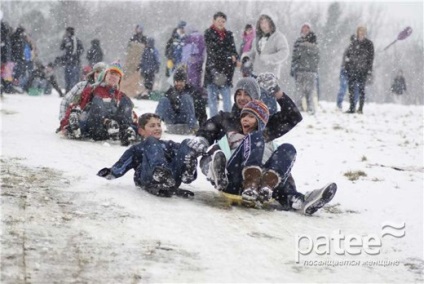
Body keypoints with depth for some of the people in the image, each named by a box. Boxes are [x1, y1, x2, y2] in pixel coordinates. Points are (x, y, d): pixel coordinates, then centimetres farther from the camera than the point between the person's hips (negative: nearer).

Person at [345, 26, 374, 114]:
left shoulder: (369, 44, 2)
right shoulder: (353, 43, 12)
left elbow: (371, 58, -1)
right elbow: (347, 55, 15)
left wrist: (369, 72, -7)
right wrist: (346, 69, 8)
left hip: (362, 71, -4)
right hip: (352, 70, 4)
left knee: (361, 89, -3)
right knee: (351, 89, 3)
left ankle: (360, 108, 1)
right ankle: (352, 108, 9)